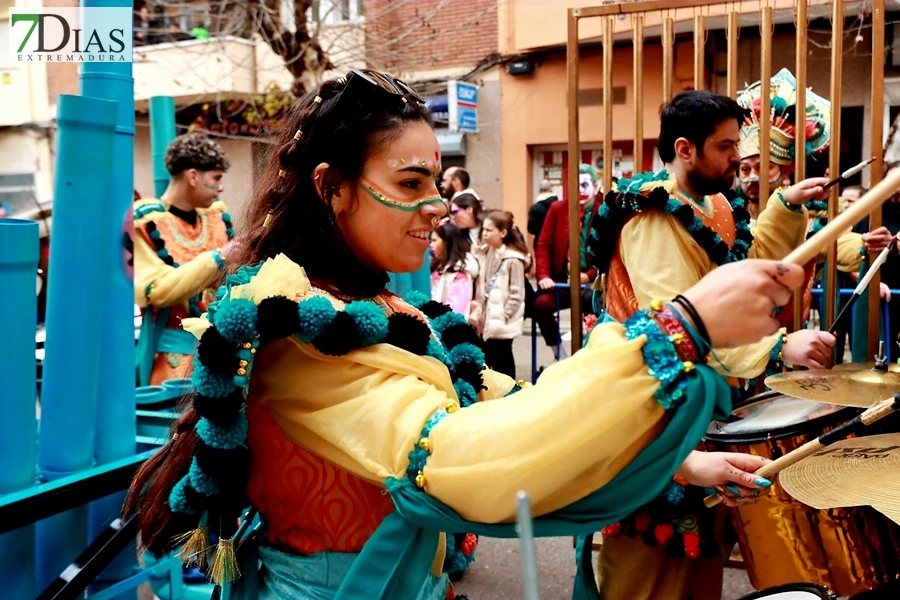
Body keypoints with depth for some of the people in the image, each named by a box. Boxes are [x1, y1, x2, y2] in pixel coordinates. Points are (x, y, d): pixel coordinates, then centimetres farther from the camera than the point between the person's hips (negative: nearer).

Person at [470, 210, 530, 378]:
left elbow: (517, 295, -15)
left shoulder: (513, 259, -13)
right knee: (487, 360, 12)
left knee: (501, 362, 1)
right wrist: (478, 312, 5)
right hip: (487, 321, 7)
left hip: (502, 324, -7)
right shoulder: (487, 255, 9)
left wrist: (502, 317, -14)